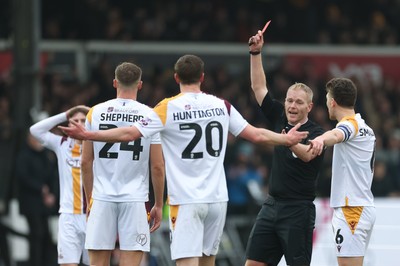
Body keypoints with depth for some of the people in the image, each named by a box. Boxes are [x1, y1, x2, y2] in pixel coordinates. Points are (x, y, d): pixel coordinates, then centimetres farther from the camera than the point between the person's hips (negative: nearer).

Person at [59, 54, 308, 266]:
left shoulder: (168, 108, -6)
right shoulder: (221, 105, 6)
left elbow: (129, 133, -11)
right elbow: (256, 135, 10)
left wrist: (87, 135, -5)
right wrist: (286, 139, 27)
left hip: (185, 201, -4)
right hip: (216, 198, 4)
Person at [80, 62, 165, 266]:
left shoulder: (95, 113, 3)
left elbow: (86, 162, 6)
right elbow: (157, 167, -1)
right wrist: (158, 204, 9)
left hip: (102, 198, 1)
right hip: (135, 200, -1)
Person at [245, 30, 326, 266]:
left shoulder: (316, 133, -9)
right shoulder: (280, 119, 9)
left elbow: (307, 154, -29)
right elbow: (259, 87, 12)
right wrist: (256, 53, 4)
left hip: (298, 210, -7)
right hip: (272, 205, 7)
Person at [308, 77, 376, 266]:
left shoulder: (350, 124, -12)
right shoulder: (366, 129, 18)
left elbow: (336, 135, -37)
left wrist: (321, 139, -58)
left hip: (351, 210, -10)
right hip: (364, 207, 10)